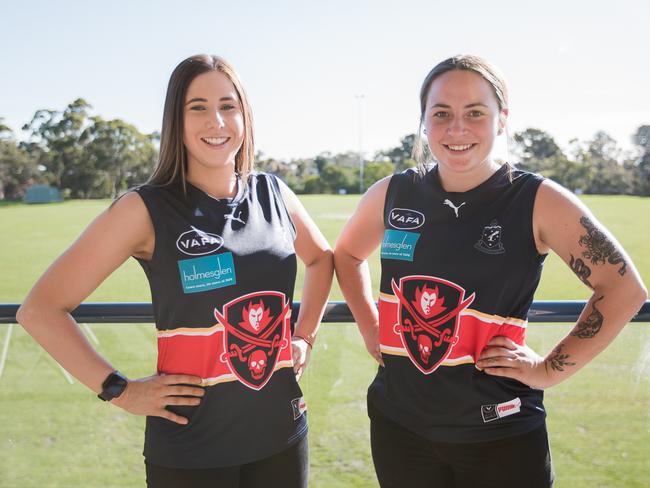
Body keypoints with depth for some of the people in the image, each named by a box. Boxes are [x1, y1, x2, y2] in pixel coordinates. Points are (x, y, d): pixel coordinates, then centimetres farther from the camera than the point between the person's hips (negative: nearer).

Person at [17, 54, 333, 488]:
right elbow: (41, 310, -10)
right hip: (190, 451, -4)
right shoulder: (146, 210, -12)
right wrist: (120, 390, -12)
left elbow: (322, 257, 20)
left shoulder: (273, 194, 1)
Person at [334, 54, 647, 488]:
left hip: (501, 436, -3)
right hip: (398, 423, 3)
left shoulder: (538, 201, -11)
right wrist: (370, 329, 7)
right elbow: (347, 254, 17)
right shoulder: (391, 195, -2)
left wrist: (551, 370, -12)